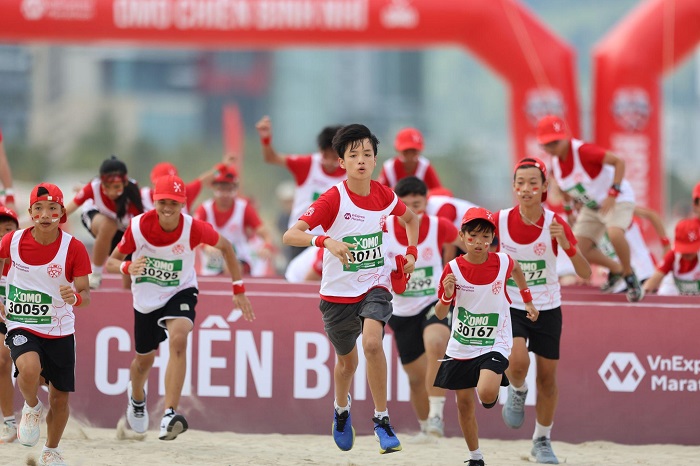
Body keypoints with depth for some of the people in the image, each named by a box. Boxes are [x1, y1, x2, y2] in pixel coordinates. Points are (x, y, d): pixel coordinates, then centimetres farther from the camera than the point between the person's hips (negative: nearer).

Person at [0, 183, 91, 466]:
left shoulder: (74, 248, -12)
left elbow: (86, 294, -13)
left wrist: (76, 297, -36)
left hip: (60, 330, 1)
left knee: (60, 399, 7)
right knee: (29, 368, -33)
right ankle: (31, 408, 0)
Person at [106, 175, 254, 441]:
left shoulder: (194, 229, -22)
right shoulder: (139, 227, -21)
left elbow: (225, 247, -2)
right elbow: (111, 261, -11)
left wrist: (238, 289, -1)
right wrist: (127, 267, -35)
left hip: (180, 292, -2)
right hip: (146, 298, 2)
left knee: (178, 339, -32)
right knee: (145, 359, 17)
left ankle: (169, 416, -37)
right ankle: (136, 397, 56)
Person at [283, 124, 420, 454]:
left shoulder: (384, 195, -5)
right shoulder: (333, 199, -16)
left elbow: (410, 218, 20)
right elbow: (290, 235, -25)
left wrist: (411, 252, 5)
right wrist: (325, 241, -42)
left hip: (375, 285, 1)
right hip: (338, 291, -1)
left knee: (372, 342, -28)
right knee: (347, 360, 18)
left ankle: (381, 419, -17)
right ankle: (341, 409, 51)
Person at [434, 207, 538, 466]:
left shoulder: (502, 262, -10)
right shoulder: (453, 269, -11)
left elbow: (516, 271, 17)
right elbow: (440, 314, -6)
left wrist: (528, 301, 21)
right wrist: (447, 296, -25)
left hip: (494, 344, -2)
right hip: (460, 346, 2)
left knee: (486, 393, -26)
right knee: (465, 403, 8)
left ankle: (493, 395, 12)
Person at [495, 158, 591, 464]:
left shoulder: (555, 224, -14)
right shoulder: (499, 221, -13)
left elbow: (585, 273, -18)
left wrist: (566, 244, -34)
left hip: (547, 309, 1)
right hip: (511, 307, -1)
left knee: (547, 378, 6)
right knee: (518, 361, -26)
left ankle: (542, 440, 28)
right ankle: (517, 392, 9)